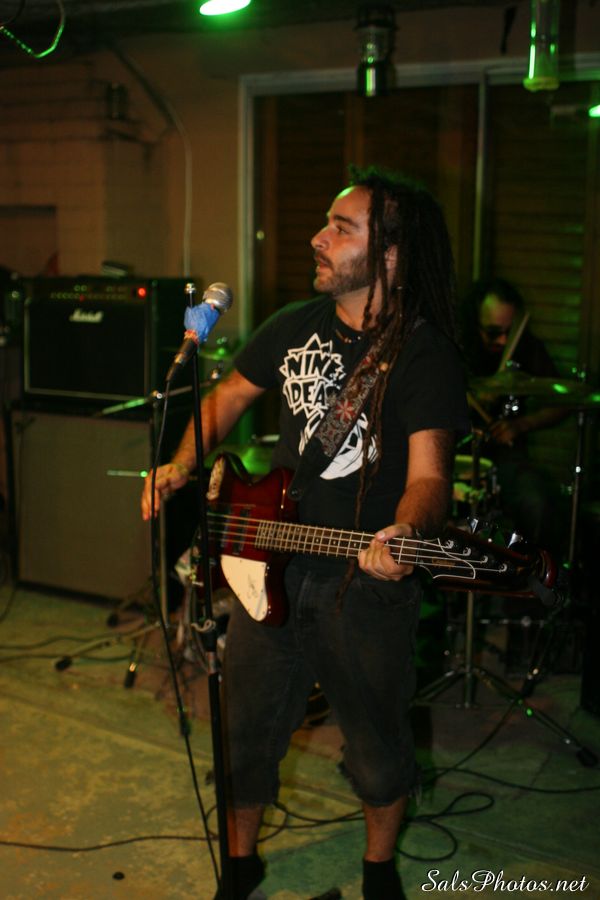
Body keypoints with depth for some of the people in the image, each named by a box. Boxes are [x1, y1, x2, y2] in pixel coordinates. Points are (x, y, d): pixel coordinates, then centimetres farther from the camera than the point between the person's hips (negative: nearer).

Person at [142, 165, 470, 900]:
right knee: (247, 726, 15)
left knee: (376, 741, 13)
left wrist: (406, 533, -43)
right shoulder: (295, 325, 3)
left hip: (367, 580, -4)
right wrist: (181, 465, 0)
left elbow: (428, 469, -22)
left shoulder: (423, 352, -13)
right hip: (271, 560, 5)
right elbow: (229, 396, 16)